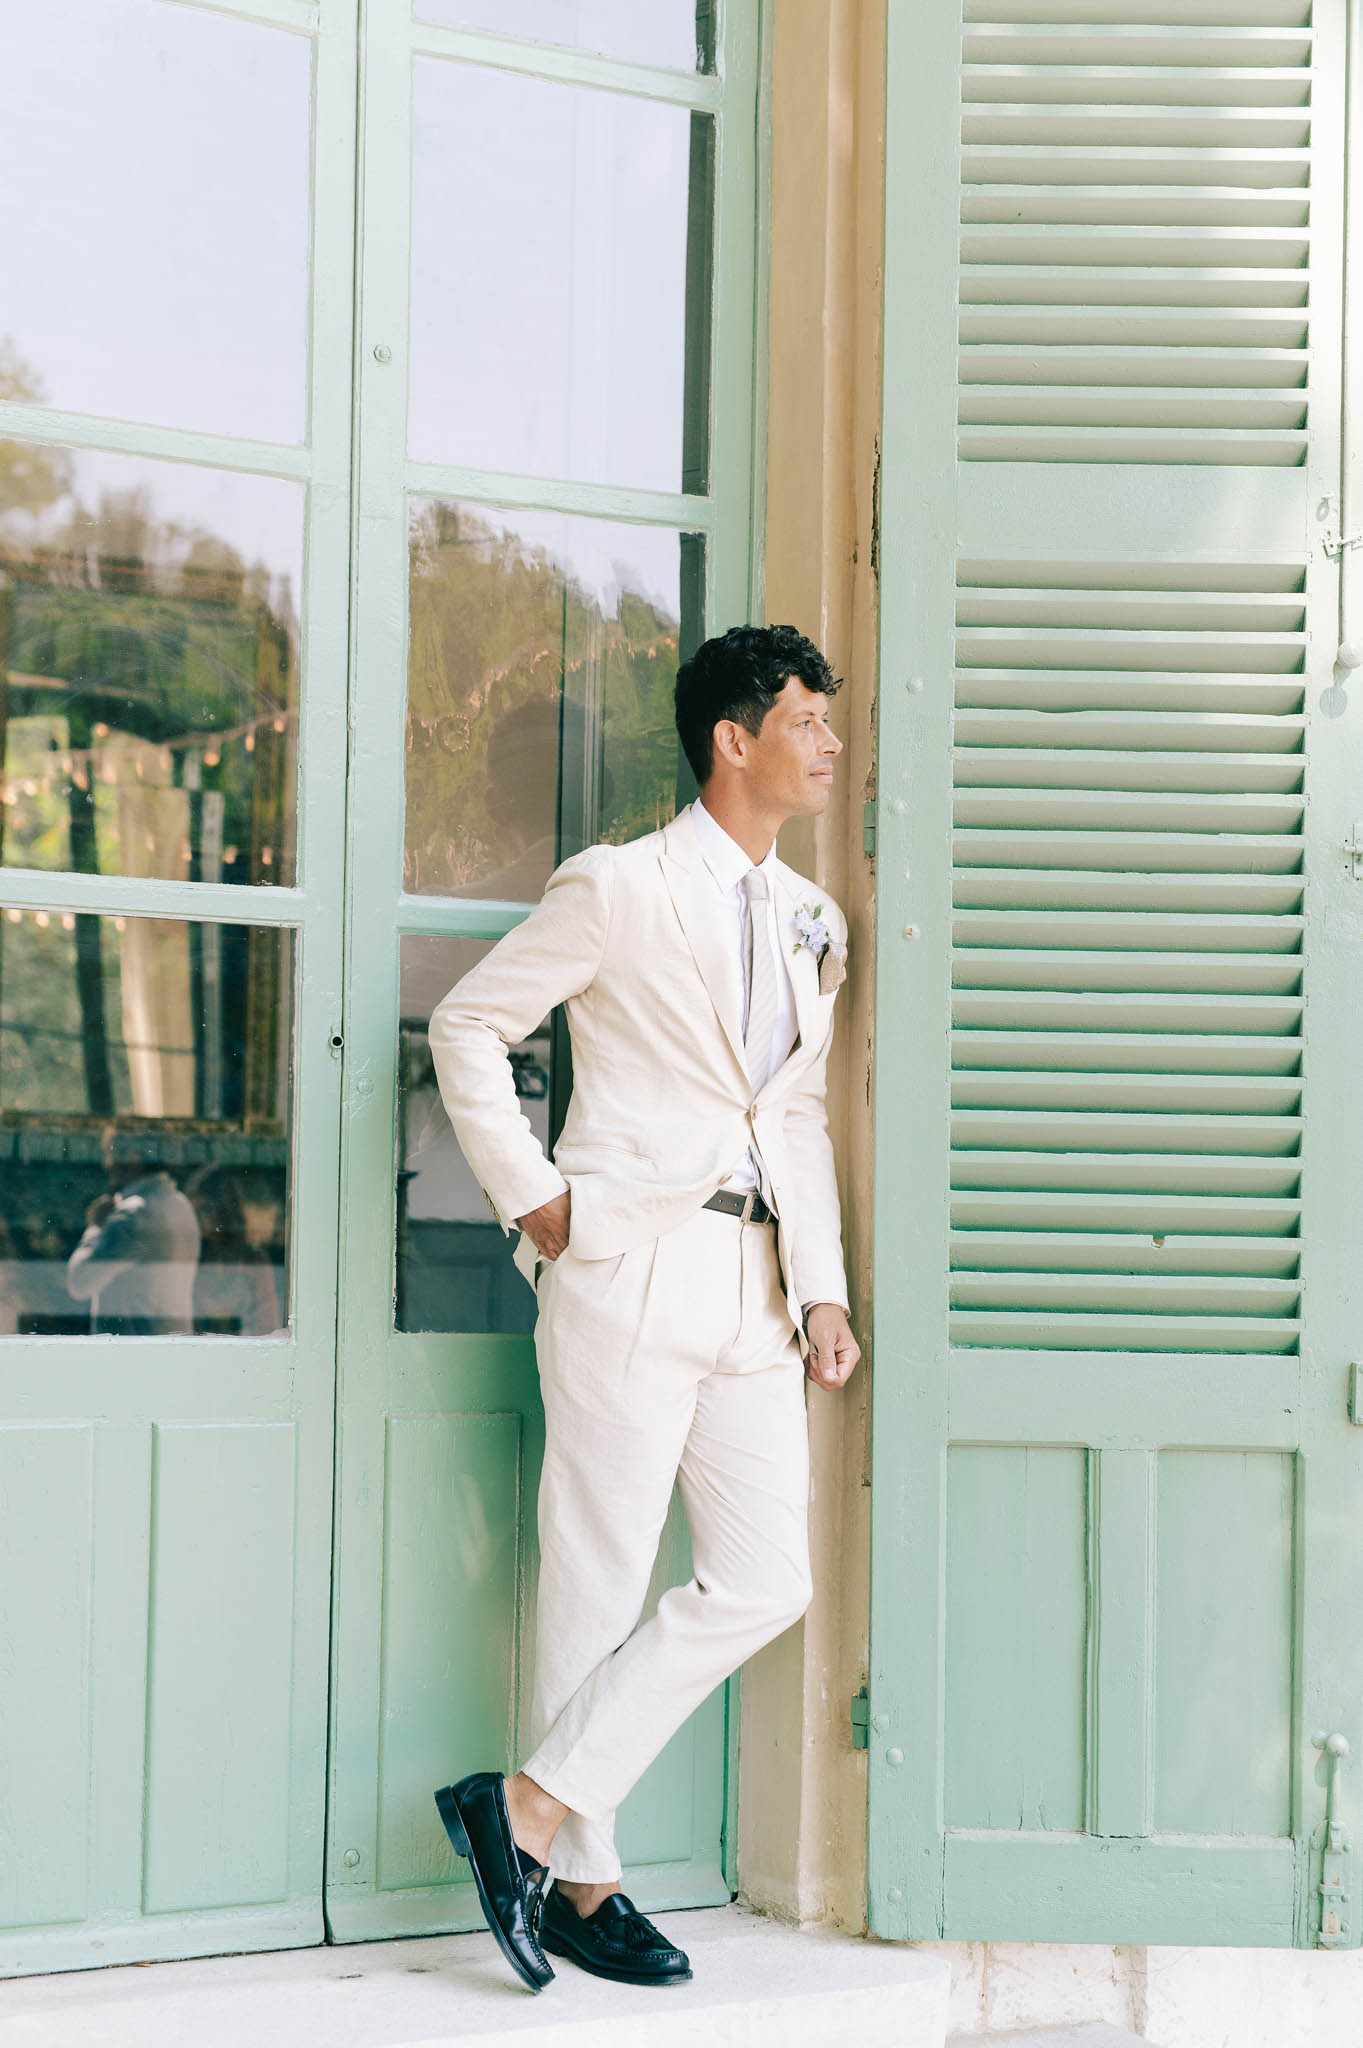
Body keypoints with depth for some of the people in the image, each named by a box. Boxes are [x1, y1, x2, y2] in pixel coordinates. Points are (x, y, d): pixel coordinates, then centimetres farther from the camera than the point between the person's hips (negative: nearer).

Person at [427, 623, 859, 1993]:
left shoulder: (810, 922, 17)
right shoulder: (621, 890, -4)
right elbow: (469, 1025, -1)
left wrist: (823, 1288, 13)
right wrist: (534, 1198, -6)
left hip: (755, 1282, 7)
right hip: (633, 1265, -7)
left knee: (764, 1580, 0)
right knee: (597, 1582, -3)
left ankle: (533, 1805, 6)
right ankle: (579, 1877, 8)